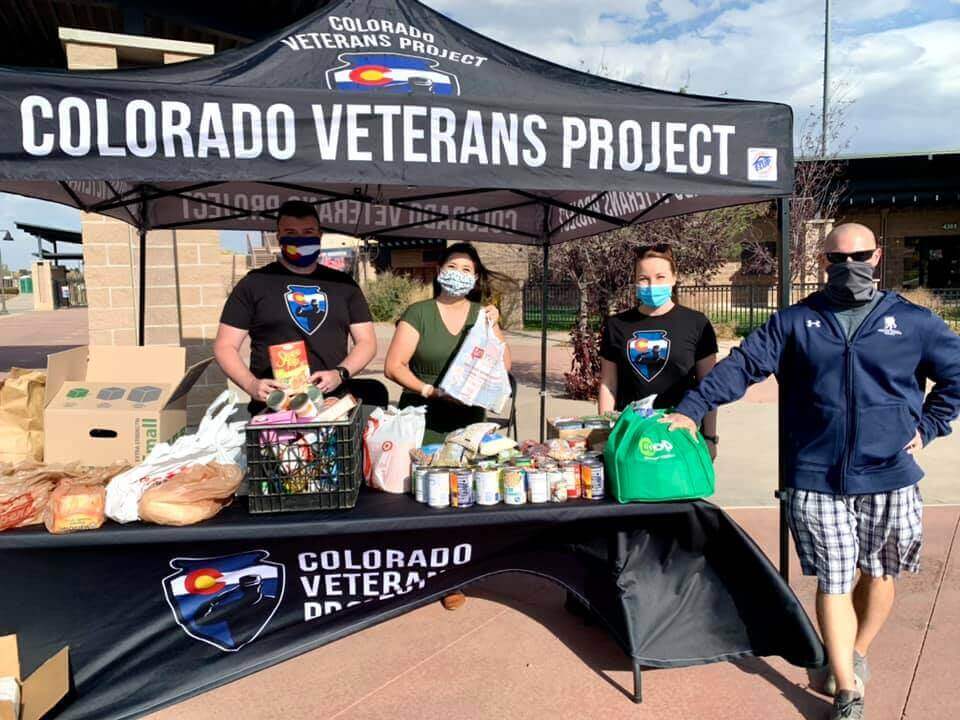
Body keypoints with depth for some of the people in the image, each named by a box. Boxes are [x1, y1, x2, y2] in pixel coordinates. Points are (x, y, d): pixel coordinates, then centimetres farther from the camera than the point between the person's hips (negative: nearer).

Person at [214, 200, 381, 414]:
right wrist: (251, 385, -9)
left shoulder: (343, 283, 15)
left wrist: (340, 374, -6)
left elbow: (366, 341, 13)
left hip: (334, 396, 4)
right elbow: (225, 346, 8)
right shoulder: (254, 283, 9)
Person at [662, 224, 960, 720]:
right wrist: (691, 410, -14)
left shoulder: (912, 321, 4)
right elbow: (741, 366, -4)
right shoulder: (795, 322, 3)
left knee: (877, 574, 16)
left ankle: (855, 656, 41)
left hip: (889, 478, 1)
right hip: (816, 479, -1)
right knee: (831, 582, 5)